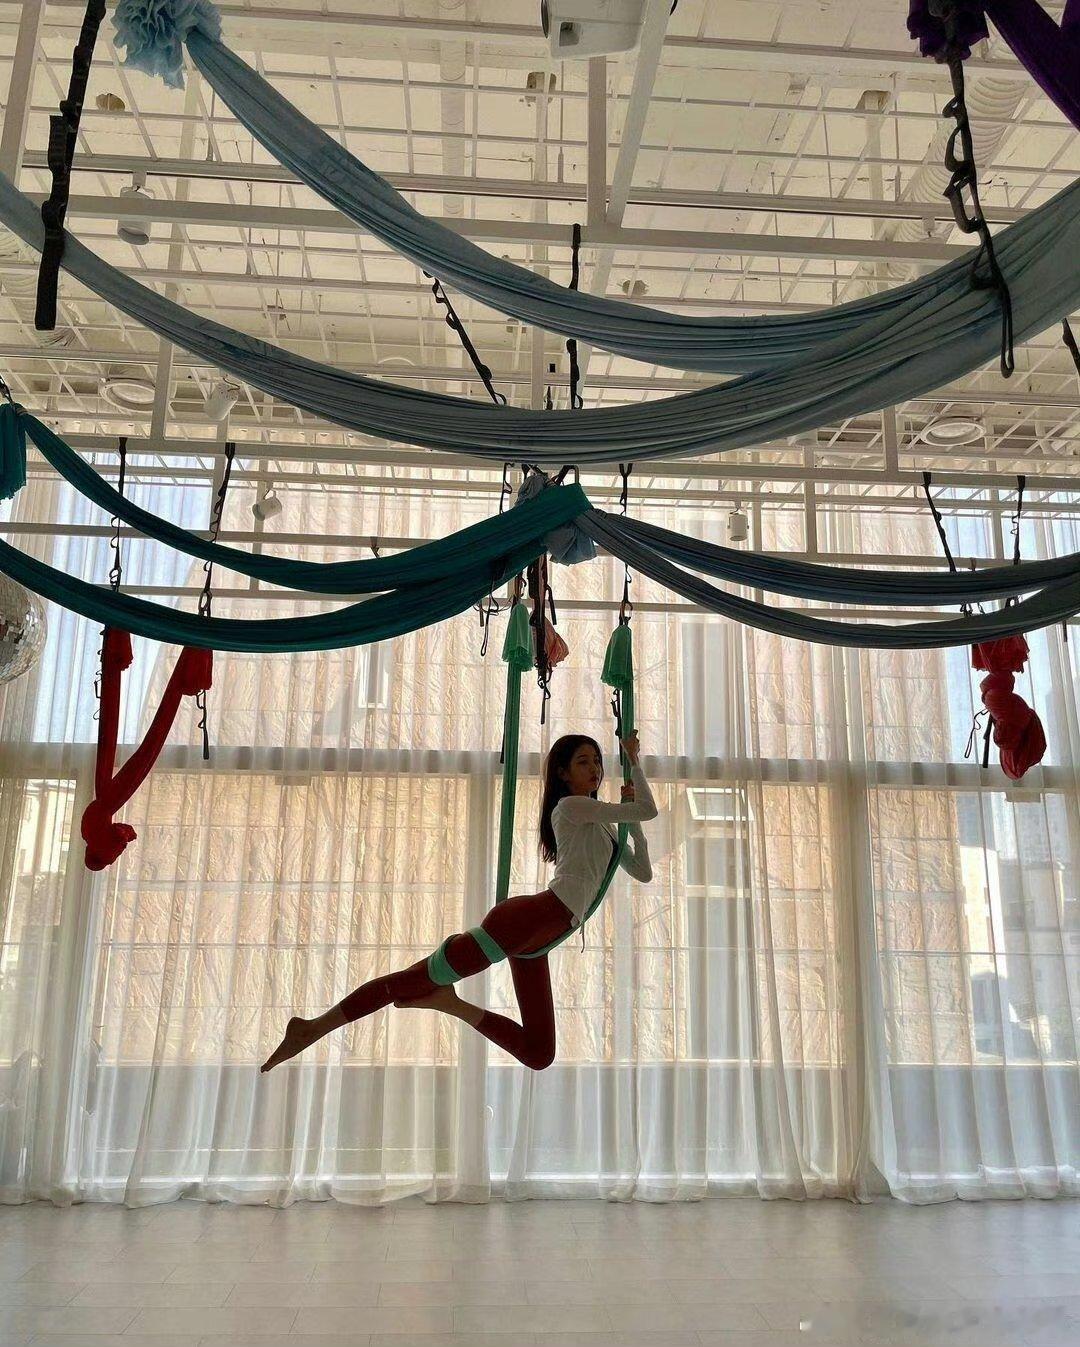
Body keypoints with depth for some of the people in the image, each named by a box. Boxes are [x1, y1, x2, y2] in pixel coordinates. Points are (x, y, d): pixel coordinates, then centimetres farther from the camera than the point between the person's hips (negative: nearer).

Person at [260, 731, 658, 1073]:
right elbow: (649, 811, -4)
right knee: (420, 975, -12)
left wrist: (633, 823, 20)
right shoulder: (572, 806, 0)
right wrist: (633, 759, 6)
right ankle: (314, 1026, -5)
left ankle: (449, 1003, 7)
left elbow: (642, 873, 29)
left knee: (538, 1054, 7)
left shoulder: (599, 825, 26)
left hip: (533, 941, 9)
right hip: (528, 917, -9)